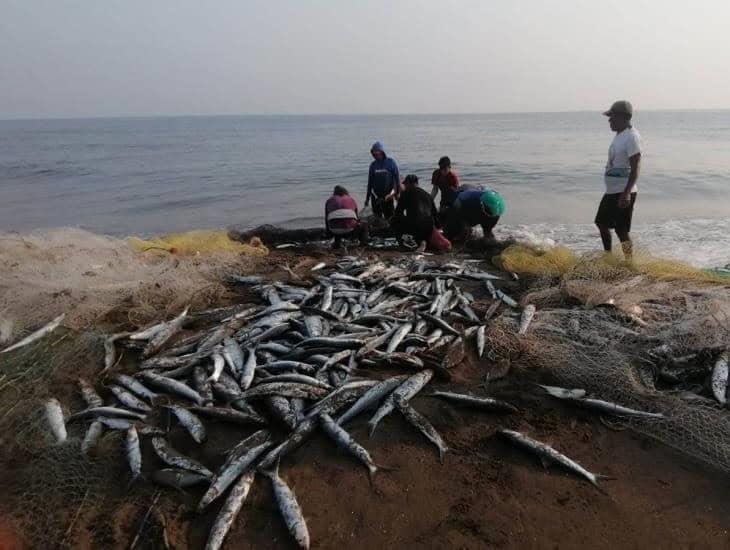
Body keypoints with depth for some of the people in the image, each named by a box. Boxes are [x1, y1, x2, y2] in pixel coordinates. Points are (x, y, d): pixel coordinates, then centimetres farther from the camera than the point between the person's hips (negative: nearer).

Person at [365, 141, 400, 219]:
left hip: (388, 196, -3)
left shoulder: (391, 162, -2)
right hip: (376, 197, 3)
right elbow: (370, 181, 12)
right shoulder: (373, 165, 7)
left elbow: (397, 178, -1)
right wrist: (367, 198, 13)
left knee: (389, 217, -1)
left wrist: (398, 192, -5)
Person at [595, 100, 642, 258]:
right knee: (602, 222, 18)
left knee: (621, 229, -4)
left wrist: (626, 193, -29)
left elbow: (635, 169, -22)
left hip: (623, 193, -10)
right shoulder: (619, 136, 13)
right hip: (611, 191, 10)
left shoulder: (631, 137, -16)